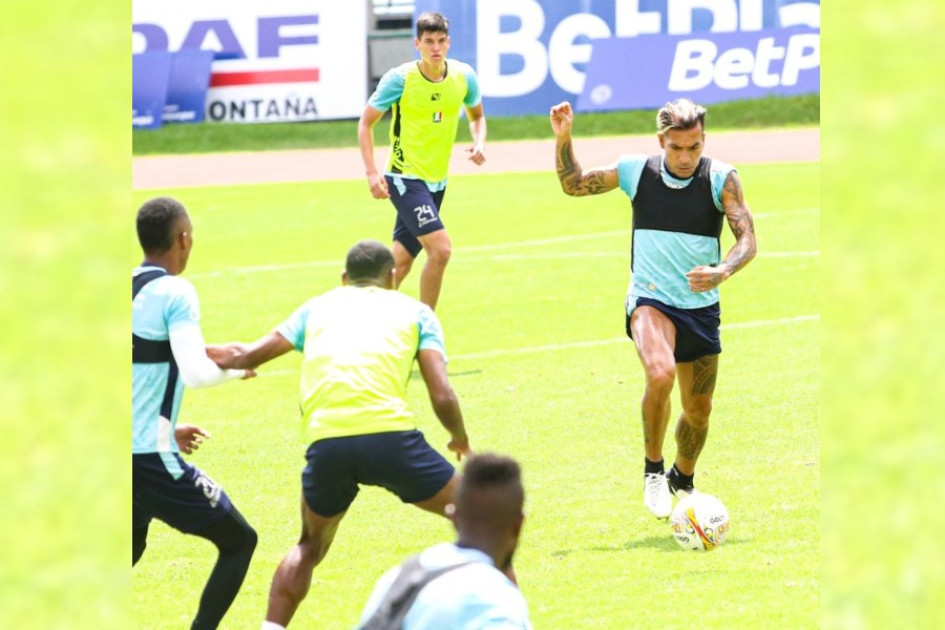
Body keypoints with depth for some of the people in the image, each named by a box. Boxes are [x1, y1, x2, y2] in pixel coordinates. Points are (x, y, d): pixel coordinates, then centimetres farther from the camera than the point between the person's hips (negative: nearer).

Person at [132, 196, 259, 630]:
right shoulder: (175, 293, -11)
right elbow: (196, 373, -21)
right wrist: (238, 367, -1)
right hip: (150, 458, -7)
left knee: (130, 551, 28)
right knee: (239, 541, 9)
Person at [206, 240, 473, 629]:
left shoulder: (317, 307, 27)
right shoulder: (414, 311, 20)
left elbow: (246, 356, 25)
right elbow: (442, 396, 9)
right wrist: (460, 440, 29)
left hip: (326, 443, 3)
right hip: (389, 435, -3)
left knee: (310, 547, 29)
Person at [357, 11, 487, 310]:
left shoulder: (463, 76, -1)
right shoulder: (400, 78, -14)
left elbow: (477, 116, 17)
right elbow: (366, 122, -5)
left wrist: (479, 142, -5)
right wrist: (371, 171, -16)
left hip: (436, 182, 6)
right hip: (405, 178, -6)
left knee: (400, 263, 10)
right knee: (441, 248, -20)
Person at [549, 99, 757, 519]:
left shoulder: (721, 178, -8)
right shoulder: (636, 171, -4)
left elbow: (747, 239, -11)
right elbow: (573, 184, 9)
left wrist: (722, 272, -31)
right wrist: (563, 140, -7)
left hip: (701, 307, 2)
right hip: (650, 299, -2)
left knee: (698, 411, 11)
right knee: (660, 374, -31)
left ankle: (683, 480, 41)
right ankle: (653, 470, -11)